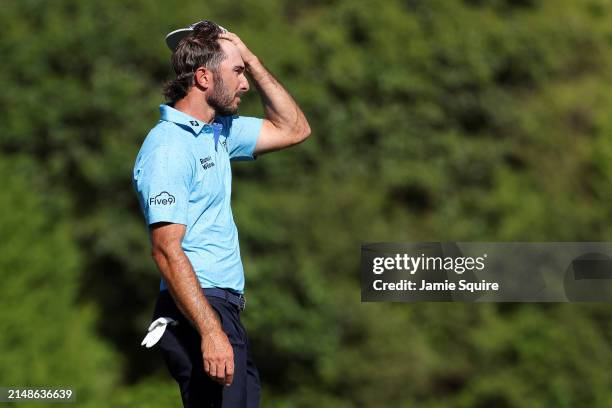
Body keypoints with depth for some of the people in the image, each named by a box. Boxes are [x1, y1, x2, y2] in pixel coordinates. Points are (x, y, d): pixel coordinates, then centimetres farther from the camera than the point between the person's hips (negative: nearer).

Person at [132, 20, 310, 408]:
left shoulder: (220, 132, 13)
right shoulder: (169, 146, -15)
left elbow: (293, 129, 23)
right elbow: (167, 251, -21)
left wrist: (250, 59, 12)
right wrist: (210, 332, -27)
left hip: (225, 306, 10)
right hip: (197, 309, -10)